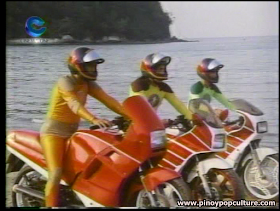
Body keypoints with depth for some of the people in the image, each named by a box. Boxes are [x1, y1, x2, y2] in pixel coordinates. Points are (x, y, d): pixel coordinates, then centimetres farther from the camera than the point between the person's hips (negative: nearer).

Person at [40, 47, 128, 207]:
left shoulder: (88, 84, 5)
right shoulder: (65, 82, -18)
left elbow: (108, 100, -4)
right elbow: (74, 104, -36)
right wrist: (94, 119, -53)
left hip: (73, 131, 8)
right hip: (54, 132, -8)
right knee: (56, 174, -19)